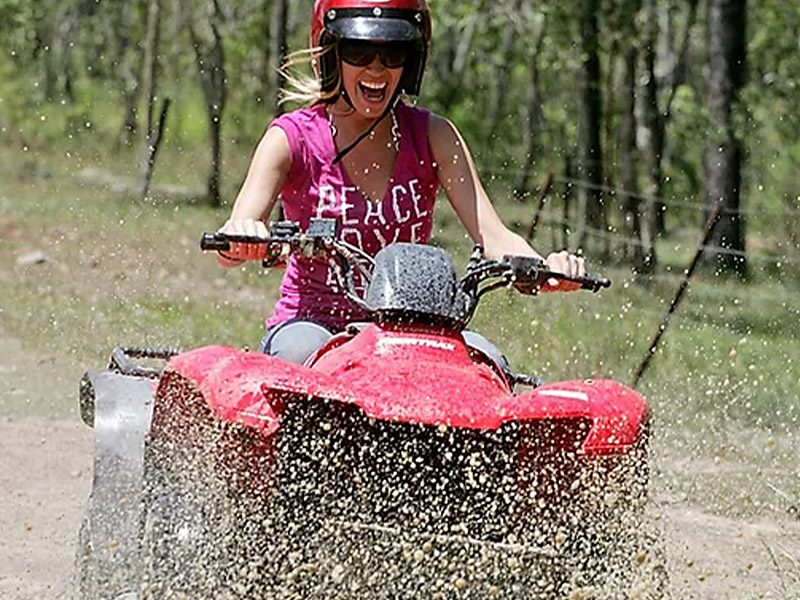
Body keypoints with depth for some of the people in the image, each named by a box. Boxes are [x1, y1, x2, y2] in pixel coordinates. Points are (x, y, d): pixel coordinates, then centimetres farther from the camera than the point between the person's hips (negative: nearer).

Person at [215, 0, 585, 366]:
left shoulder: (433, 137, 3)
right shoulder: (292, 137, -5)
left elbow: (492, 236, -7)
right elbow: (231, 248, -18)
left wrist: (547, 269, -30)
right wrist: (240, 241, -45)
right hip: (313, 320, -2)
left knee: (485, 359, -27)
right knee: (302, 351, -36)